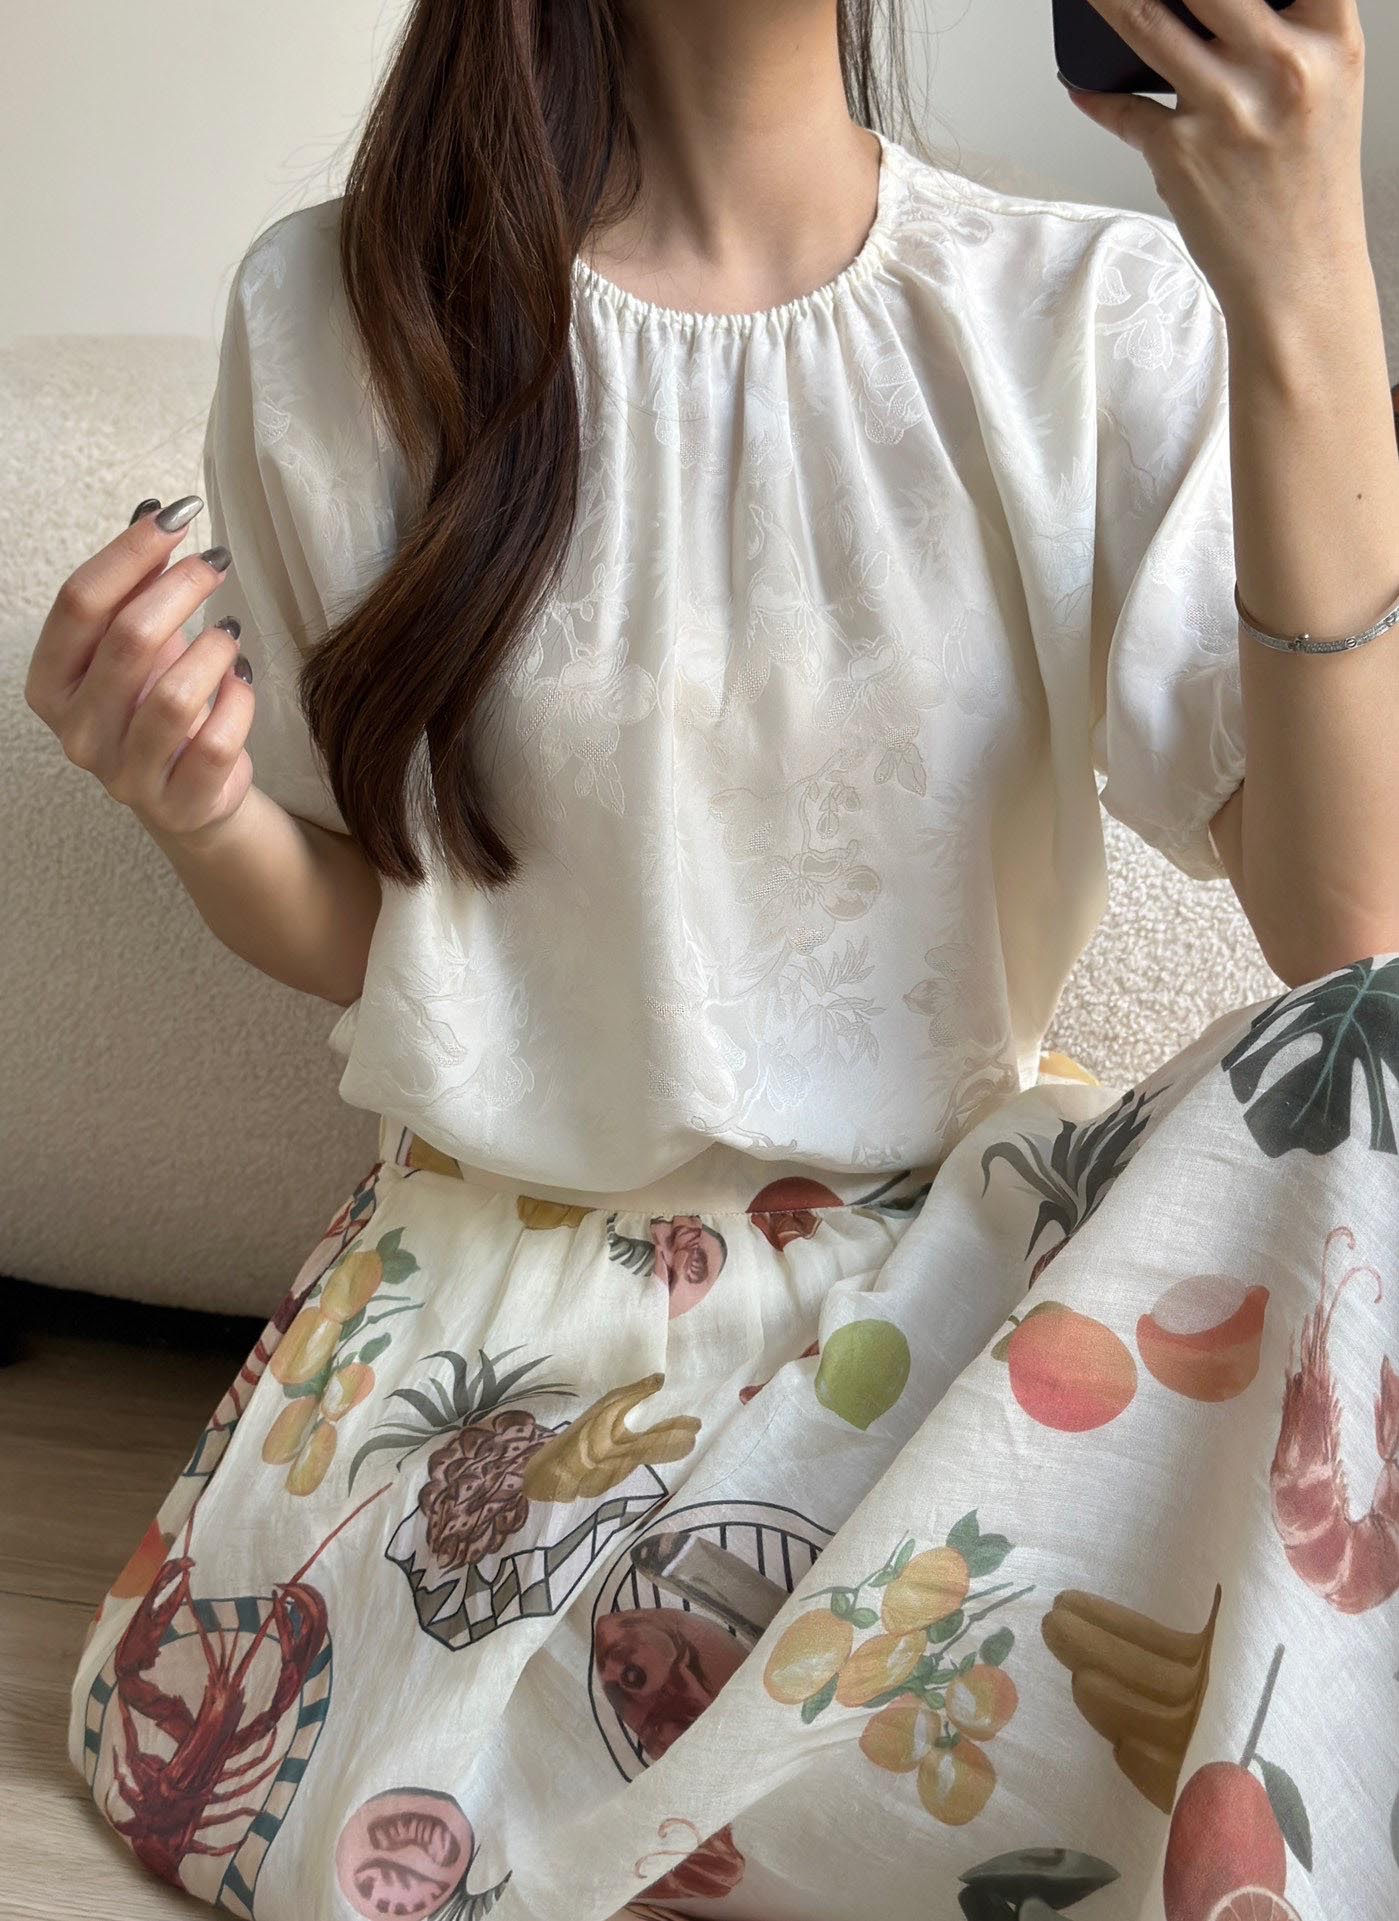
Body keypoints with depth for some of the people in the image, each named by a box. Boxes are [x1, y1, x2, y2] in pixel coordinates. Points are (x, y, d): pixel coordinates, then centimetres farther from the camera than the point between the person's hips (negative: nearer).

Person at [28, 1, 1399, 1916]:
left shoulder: (1105, 317, -5)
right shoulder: (341, 315, -4)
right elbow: (351, 934, 5)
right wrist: (199, 813, -18)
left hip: (941, 1224, 1)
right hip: (509, 1251, 0)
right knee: (211, 1749, -24)